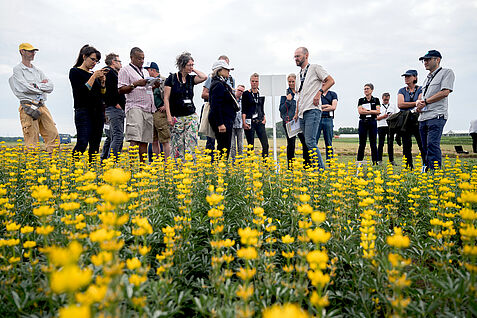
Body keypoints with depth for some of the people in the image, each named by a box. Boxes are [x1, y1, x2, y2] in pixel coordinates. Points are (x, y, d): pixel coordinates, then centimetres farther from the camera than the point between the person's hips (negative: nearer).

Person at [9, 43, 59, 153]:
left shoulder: (37, 71, 21)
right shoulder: (17, 70, 3)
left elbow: (50, 87, 9)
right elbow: (26, 88, -12)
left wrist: (36, 85, -4)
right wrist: (43, 86, 0)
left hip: (42, 106, 6)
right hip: (28, 107, -6)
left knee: (53, 135, -1)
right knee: (31, 140, -8)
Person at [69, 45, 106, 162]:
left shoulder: (94, 74, 18)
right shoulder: (75, 72, 0)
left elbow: (102, 94, 16)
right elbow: (82, 91, -13)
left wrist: (103, 81, 1)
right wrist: (94, 76, -11)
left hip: (98, 111, 6)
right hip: (84, 111, -6)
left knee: (95, 145, 4)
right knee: (82, 143, -16)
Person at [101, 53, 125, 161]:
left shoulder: (113, 73, 28)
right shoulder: (108, 72, -4)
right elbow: (108, 90, -17)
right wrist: (116, 104, -17)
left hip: (117, 109, 11)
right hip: (114, 108, -11)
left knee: (110, 137, 12)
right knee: (118, 135, -17)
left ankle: (103, 160, 17)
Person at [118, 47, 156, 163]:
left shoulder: (145, 72, 26)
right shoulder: (125, 70, 4)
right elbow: (121, 90, -4)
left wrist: (154, 86, 9)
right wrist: (135, 84, -14)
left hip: (149, 109, 7)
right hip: (135, 107, -7)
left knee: (144, 140, 4)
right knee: (135, 139, -17)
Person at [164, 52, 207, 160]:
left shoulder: (191, 79, 9)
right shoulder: (172, 78, -1)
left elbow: (204, 77, -10)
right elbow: (166, 98, -3)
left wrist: (193, 70, 1)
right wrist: (169, 116, -10)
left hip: (191, 116, 3)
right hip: (176, 117, -3)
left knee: (191, 142, -3)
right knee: (177, 143, -1)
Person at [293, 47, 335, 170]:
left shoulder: (315, 68, 2)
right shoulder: (300, 74, 23)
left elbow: (331, 81, -3)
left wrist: (319, 92, -15)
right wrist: (296, 113, 20)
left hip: (313, 110, -8)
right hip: (302, 113, 8)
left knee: (310, 142, -17)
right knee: (308, 142, 7)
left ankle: (321, 169, -10)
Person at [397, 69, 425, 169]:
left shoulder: (421, 89, 6)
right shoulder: (402, 91, 12)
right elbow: (400, 104, -4)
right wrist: (415, 103, -7)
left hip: (417, 120, -3)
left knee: (422, 145, -8)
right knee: (406, 146, 4)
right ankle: (409, 167, 10)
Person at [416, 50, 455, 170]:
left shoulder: (447, 72, 3)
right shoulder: (428, 78, 27)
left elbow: (445, 92, -9)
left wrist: (425, 101, -8)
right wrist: (418, 102, 4)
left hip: (437, 116, -8)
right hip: (423, 117, 8)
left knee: (432, 145, -19)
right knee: (425, 147, 8)